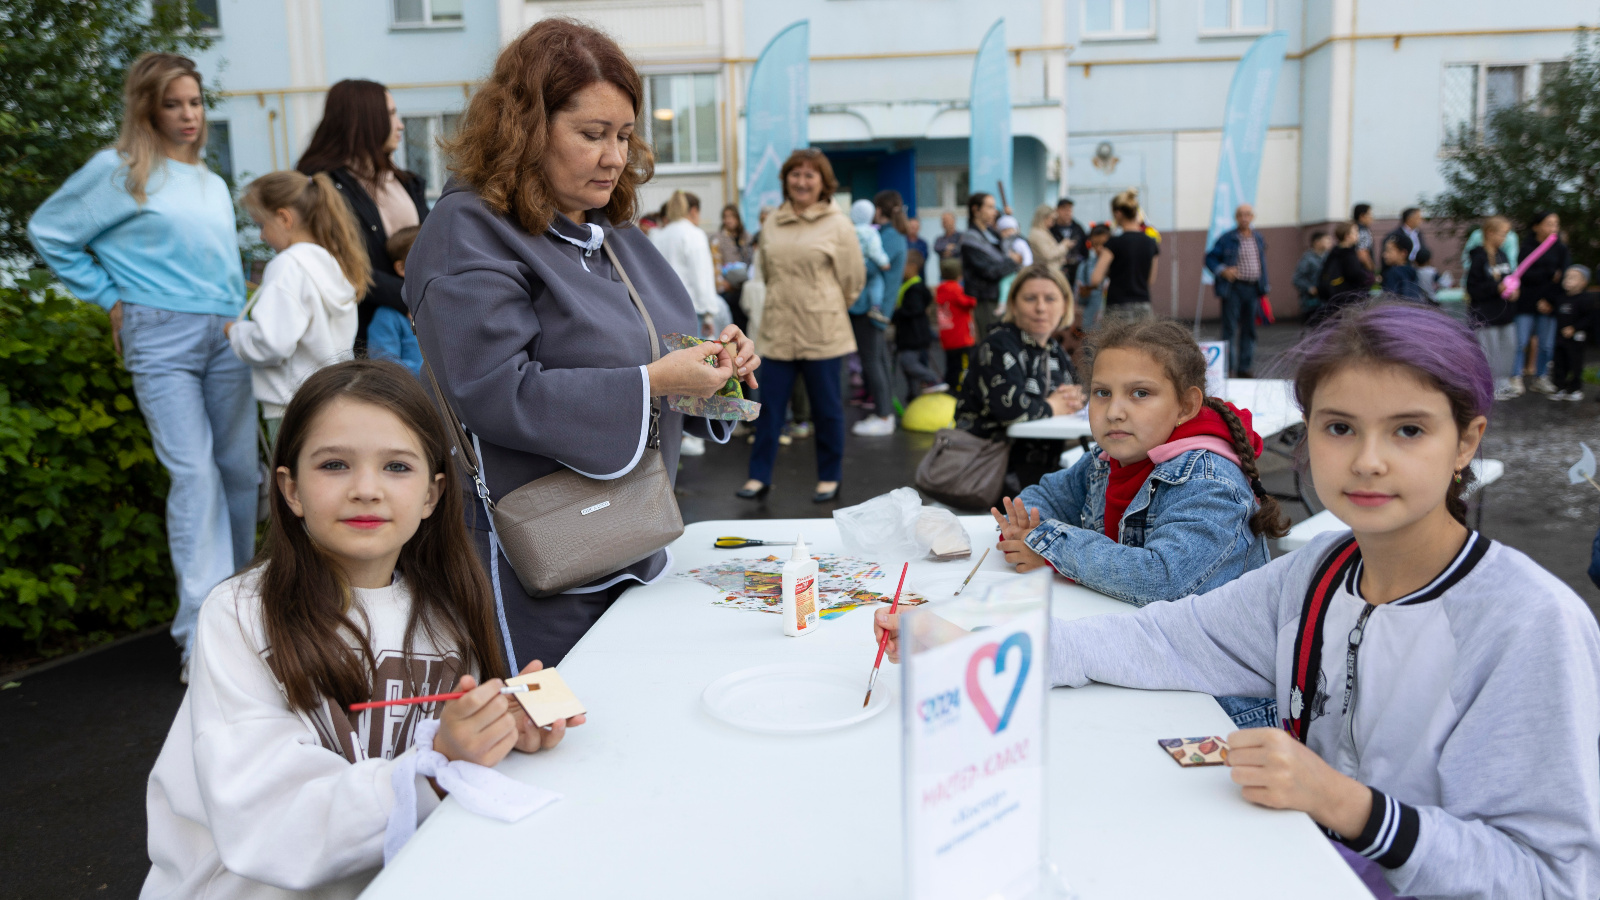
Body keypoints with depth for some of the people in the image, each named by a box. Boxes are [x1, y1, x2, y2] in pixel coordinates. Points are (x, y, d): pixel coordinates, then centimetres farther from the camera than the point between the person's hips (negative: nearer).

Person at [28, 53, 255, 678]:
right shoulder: (119, 170, 1)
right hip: (161, 338, -5)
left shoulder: (212, 183, 19)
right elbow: (48, 230, 5)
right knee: (193, 473, -14)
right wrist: (110, 297, 2)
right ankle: (202, 636, -13)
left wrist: (241, 314, 13)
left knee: (241, 468, 6)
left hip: (226, 336, 6)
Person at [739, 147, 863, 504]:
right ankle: (759, 476, 13)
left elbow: (853, 278, 0)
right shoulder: (772, 223, 9)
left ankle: (829, 479, 18)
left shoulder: (837, 223, -4)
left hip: (823, 333, -3)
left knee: (826, 407, 6)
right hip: (779, 330, 4)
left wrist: (826, 308, 7)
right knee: (770, 404, 5)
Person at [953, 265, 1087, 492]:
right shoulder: (999, 346, -10)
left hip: (1044, 467, 8)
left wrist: (1076, 399, -2)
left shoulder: (1057, 352, 15)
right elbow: (1012, 407, -24)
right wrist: (1051, 407, -6)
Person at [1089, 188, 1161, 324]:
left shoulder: (1114, 243, -10)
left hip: (1119, 309, -5)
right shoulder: (1150, 242, 6)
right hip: (1144, 308, 5)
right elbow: (1151, 280, 14)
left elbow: (1095, 278, -13)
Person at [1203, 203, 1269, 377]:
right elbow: (1210, 258, -3)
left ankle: (1245, 368, 16)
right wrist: (1222, 271, -19)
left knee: (1249, 330, 9)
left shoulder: (1259, 240, 13)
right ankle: (1229, 368, -3)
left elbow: (1262, 263, 21)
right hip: (1233, 289, -5)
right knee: (1230, 330, -6)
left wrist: (1265, 287, 17)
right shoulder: (1226, 239, -3)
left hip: (1253, 289, 5)